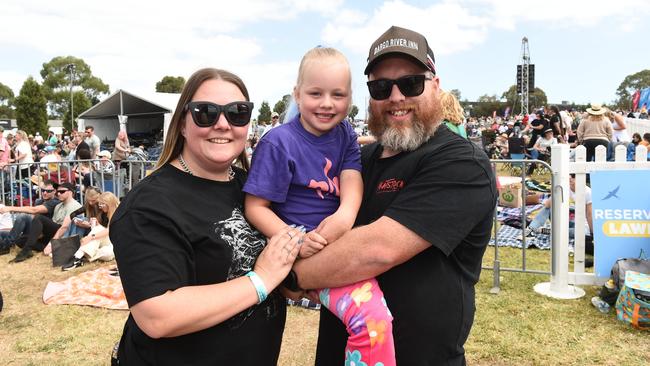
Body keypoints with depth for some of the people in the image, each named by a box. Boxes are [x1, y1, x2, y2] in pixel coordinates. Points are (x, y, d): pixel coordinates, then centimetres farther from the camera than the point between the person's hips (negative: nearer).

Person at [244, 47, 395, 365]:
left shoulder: (345, 133, 8)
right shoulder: (279, 142, -11)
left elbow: (352, 174, -5)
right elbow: (255, 207, -10)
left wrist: (346, 213, -27)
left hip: (343, 238, 7)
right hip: (310, 247, -7)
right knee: (371, 318, -24)